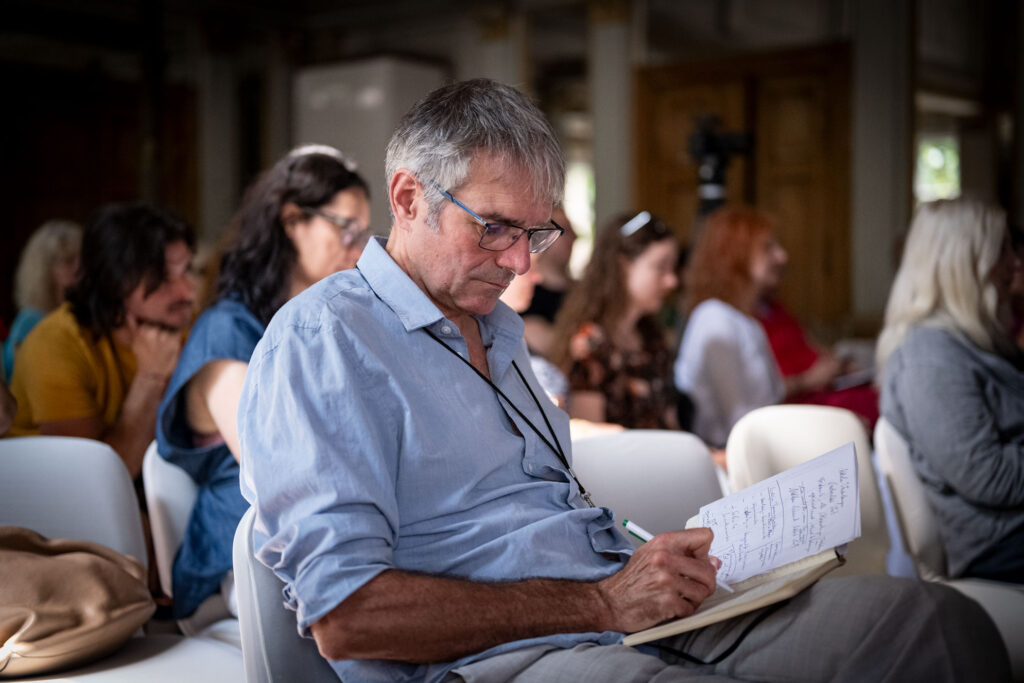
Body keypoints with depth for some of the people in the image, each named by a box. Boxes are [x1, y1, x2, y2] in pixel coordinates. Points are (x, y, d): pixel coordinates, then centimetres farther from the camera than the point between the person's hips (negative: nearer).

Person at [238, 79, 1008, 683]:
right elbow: (347, 616, -16)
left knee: (942, 617, -6)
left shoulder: (499, 327, 24)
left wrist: (657, 565, 5)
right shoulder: (323, 337, -6)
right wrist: (599, 603, -16)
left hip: (631, 611, 9)